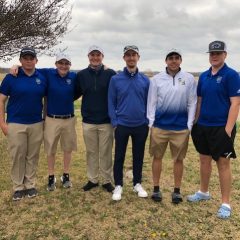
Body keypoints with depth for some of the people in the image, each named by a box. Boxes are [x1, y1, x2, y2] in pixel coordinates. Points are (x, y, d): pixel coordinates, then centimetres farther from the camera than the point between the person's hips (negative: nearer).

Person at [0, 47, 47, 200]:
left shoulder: (42, 78, 3)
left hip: (36, 124, 2)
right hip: (15, 124, -2)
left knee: (33, 156, 10)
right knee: (17, 157, 5)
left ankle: (31, 185, 23)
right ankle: (18, 187, 19)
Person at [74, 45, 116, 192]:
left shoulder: (111, 74, -3)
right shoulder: (81, 75, 4)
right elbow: (75, 94, 14)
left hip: (106, 121, -2)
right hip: (88, 121, 2)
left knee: (106, 153, 7)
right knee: (91, 152, 12)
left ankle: (107, 180, 22)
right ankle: (92, 179, 27)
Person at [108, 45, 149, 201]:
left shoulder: (145, 80, 2)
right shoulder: (115, 79, -2)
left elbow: (149, 102, 6)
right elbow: (111, 103, -1)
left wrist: (148, 122, 0)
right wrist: (115, 123, -7)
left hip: (141, 126, 1)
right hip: (122, 125, -1)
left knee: (138, 156, 13)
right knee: (119, 156, 8)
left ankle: (137, 184, 30)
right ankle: (118, 185, 23)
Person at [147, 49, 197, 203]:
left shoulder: (189, 79, 0)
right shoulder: (156, 79, 1)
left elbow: (192, 103, 2)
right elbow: (151, 102, 3)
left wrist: (189, 125, -2)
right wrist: (151, 123, -1)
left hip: (181, 127, 0)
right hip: (159, 126, 1)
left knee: (178, 159, 9)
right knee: (157, 157, 9)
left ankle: (177, 190, 24)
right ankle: (156, 188, 24)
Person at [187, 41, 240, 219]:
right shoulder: (204, 76, 9)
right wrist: (195, 123, 11)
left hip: (221, 128, -6)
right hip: (203, 127, 6)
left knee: (223, 164, 1)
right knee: (204, 160, 16)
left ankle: (226, 204, 13)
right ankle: (204, 192, 34)